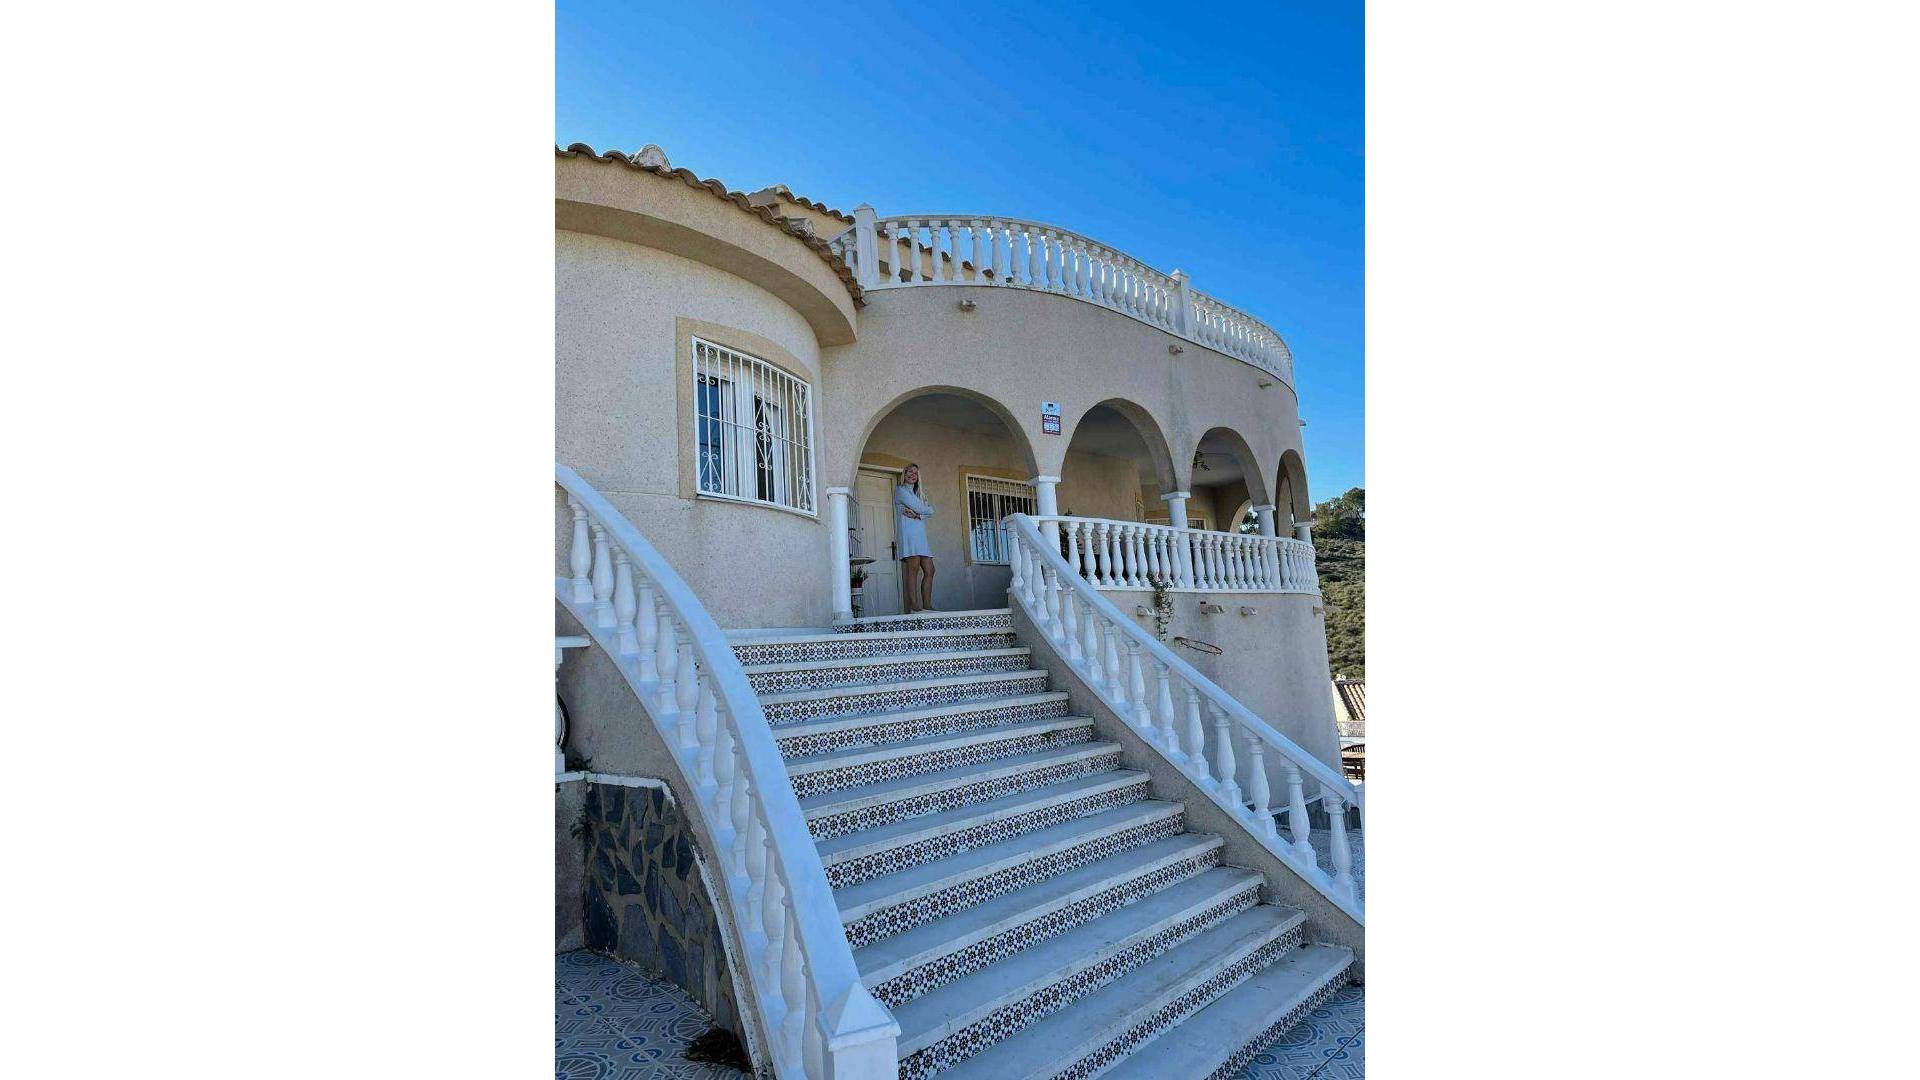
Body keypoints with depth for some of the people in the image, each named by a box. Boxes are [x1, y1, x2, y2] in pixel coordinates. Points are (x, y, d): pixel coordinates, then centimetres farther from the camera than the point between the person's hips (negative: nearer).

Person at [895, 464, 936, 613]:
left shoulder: (917, 494, 30)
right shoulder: (900, 490, 7)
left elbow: (931, 511, 12)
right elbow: (921, 508, -6)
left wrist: (918, 515, -6)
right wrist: (925, 508, 15)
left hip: (921, 535, 8)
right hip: (908, 532, -8)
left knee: (929, 570, -1)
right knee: (913, 567, -17)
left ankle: (927, 606, -1)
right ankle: (913, 606, -23)